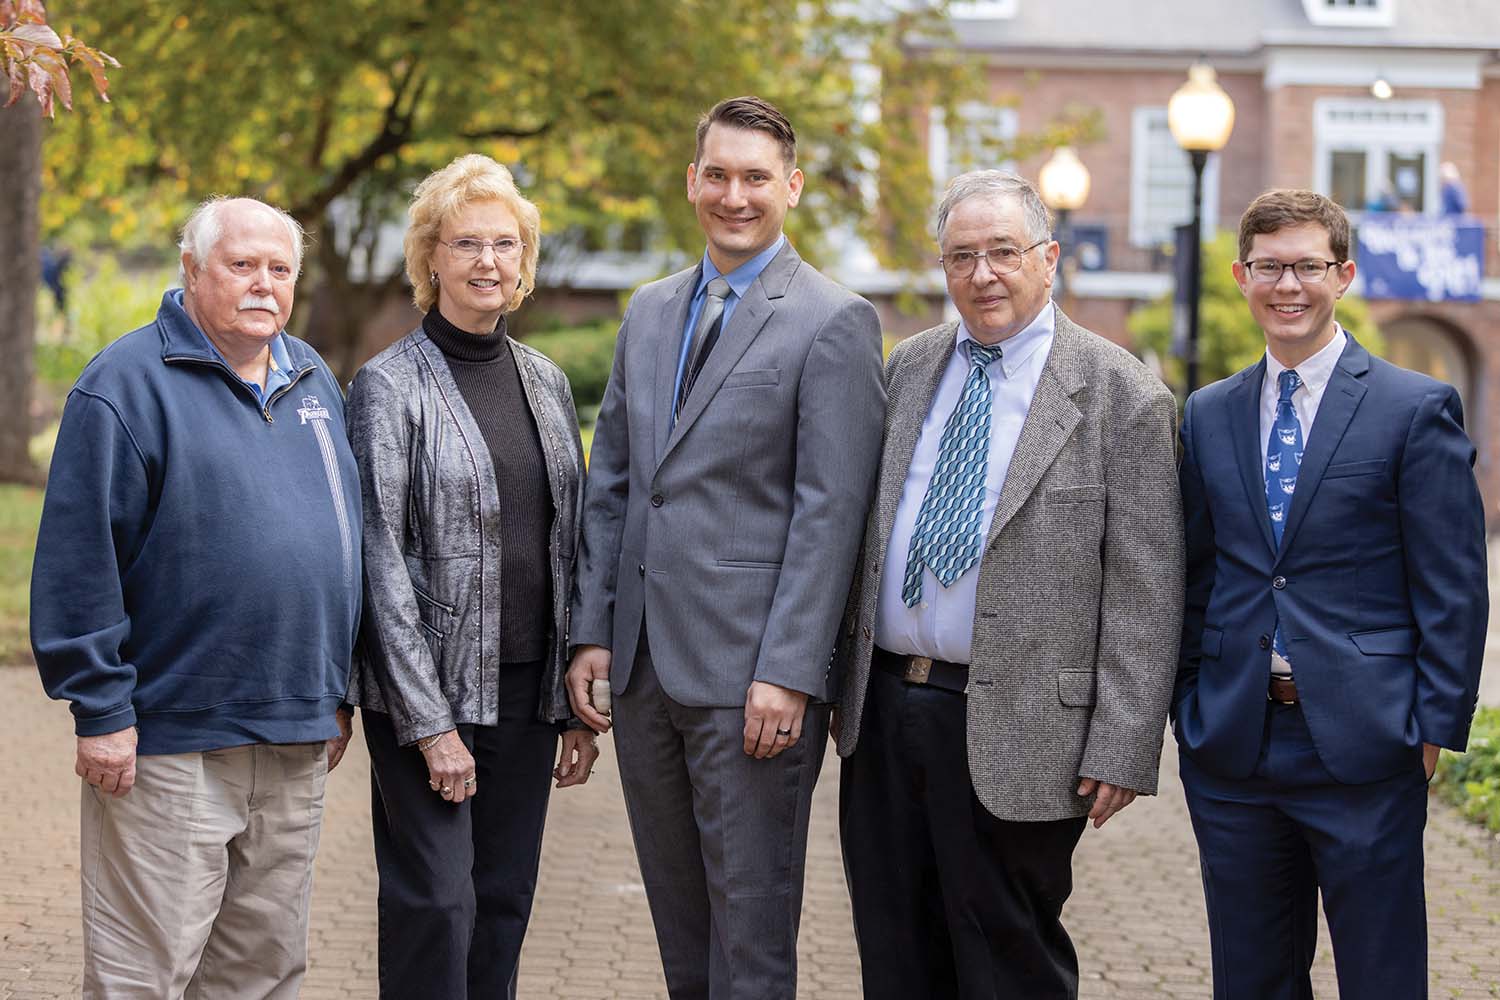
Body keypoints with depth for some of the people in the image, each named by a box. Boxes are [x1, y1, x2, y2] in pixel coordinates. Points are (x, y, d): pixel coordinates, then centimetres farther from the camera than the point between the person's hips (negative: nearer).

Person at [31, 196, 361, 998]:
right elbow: (79, 559, -12)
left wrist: (337, 693, 19)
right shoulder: (128, 383, -9)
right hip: (169, 739, -7)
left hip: (297, 743, 7)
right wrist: (101, 711, -15)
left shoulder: (314, 382, 14)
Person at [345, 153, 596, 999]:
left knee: (506, 900, 9)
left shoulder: (546, 382, 11)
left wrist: (581, 700, 11)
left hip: (528, 686, 5)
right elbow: (381, 561, -10)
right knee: (435, 902, -6)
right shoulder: (390, 386, -6)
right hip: (429, 686, -5)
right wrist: (429, 722, -14)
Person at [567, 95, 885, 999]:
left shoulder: (834, 322, -7)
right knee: (679, 923, 14)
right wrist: (593, 633, 8)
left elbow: (831, 511, -12)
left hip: (751, 673, -6)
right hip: (644, 666, 7)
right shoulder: (649, 313, 14)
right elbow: (611, 483, 16)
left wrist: (788, 672, -17)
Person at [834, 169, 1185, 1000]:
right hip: (883, 712, 6)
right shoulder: (908, 367, 11)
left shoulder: (1121, 396, -7)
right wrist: (843, 677, 13)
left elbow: (1145, 593, -9)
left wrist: (1122, 749, -13)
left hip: (1013, 736, -5)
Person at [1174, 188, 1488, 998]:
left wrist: (1437, 726, -9)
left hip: (1363, 748, -4)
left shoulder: (1417, 408, -3)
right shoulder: (1207, 415, 11)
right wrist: (1186, 709, 8)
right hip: (1231, 744, 4)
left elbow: (1454, 588, -4)